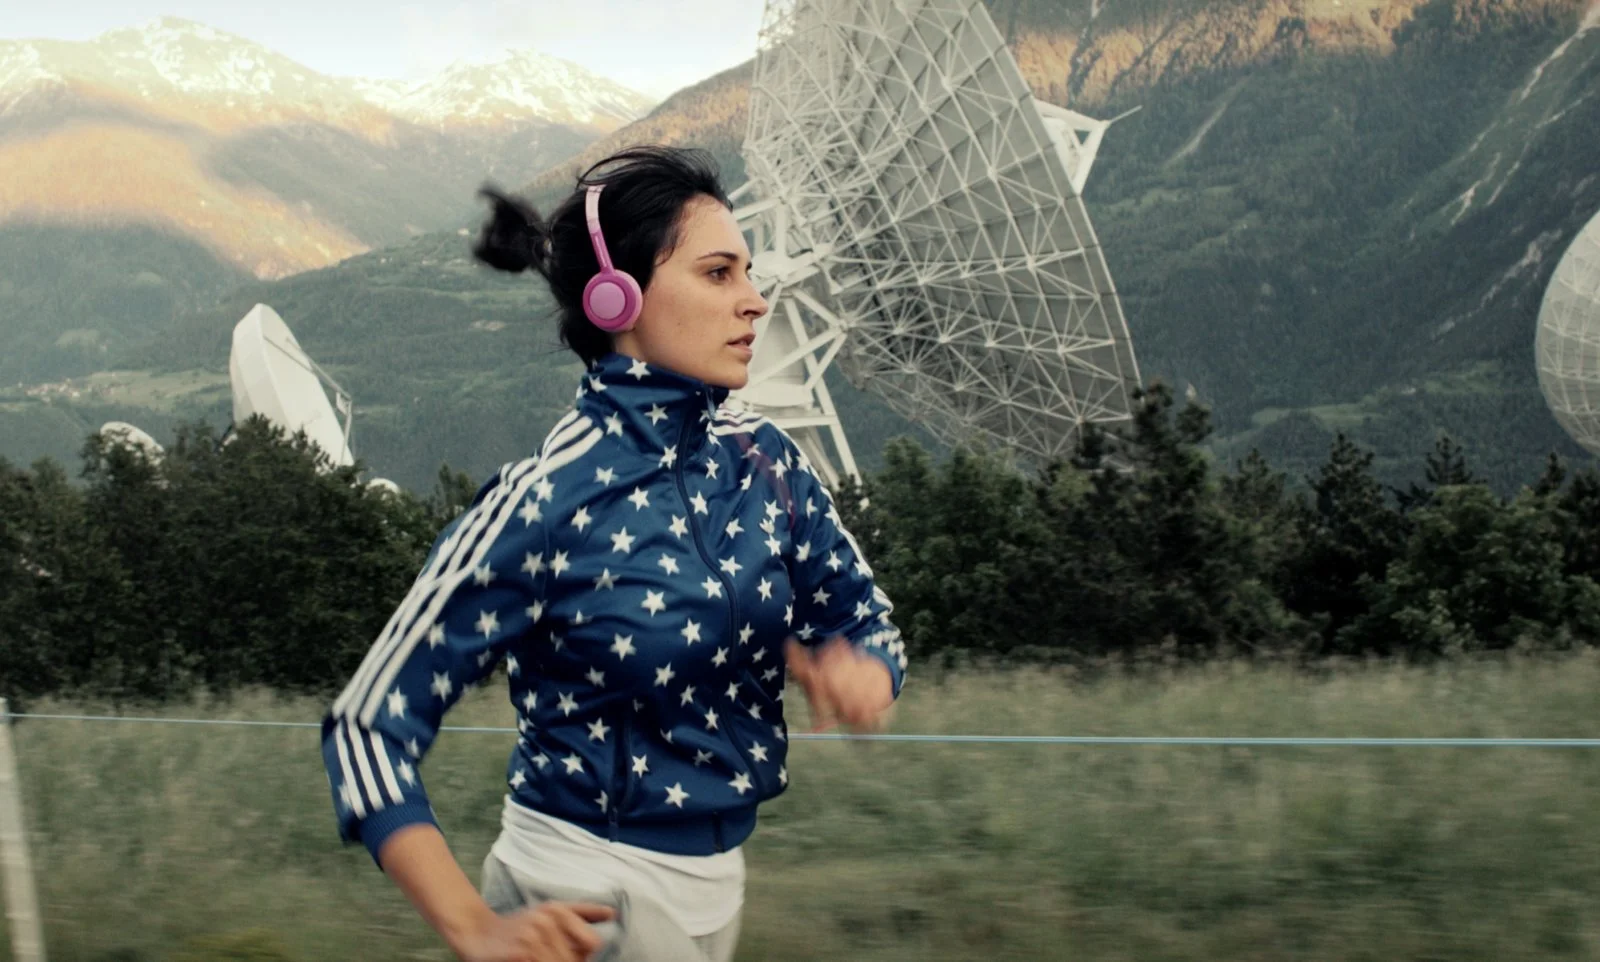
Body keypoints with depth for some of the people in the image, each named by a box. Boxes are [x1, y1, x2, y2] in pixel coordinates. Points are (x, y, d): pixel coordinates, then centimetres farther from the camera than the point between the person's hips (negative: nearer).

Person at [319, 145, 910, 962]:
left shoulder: (764, 459, -3)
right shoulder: (547, 499, -20)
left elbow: (868, 620, 9)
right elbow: (367, 724, -17)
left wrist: (856, 670, -14)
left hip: (716, 884, 6)